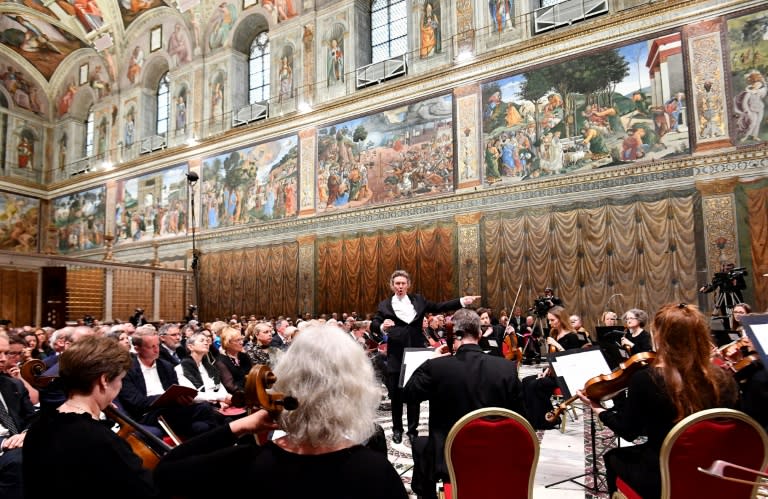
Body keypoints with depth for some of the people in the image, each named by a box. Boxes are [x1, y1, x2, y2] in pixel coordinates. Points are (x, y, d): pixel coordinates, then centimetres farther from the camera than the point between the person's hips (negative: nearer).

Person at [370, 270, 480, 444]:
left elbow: (439, 307, 2)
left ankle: (413, 429, 20)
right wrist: (382, 327, -32)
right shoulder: (385, 305, 1)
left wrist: (462, 301, -8)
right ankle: (397, 429, 23)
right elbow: (373, 325, -9)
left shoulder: (418, 300, 8)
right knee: (396, 394, 7)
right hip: (395, 356, -1)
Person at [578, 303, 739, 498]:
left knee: (613, 457, 27)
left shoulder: (645, 379, -23)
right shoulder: (724, 380, -14)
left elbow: (628, 432, -9)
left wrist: (598, 409, 8)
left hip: (661, 479, -4)